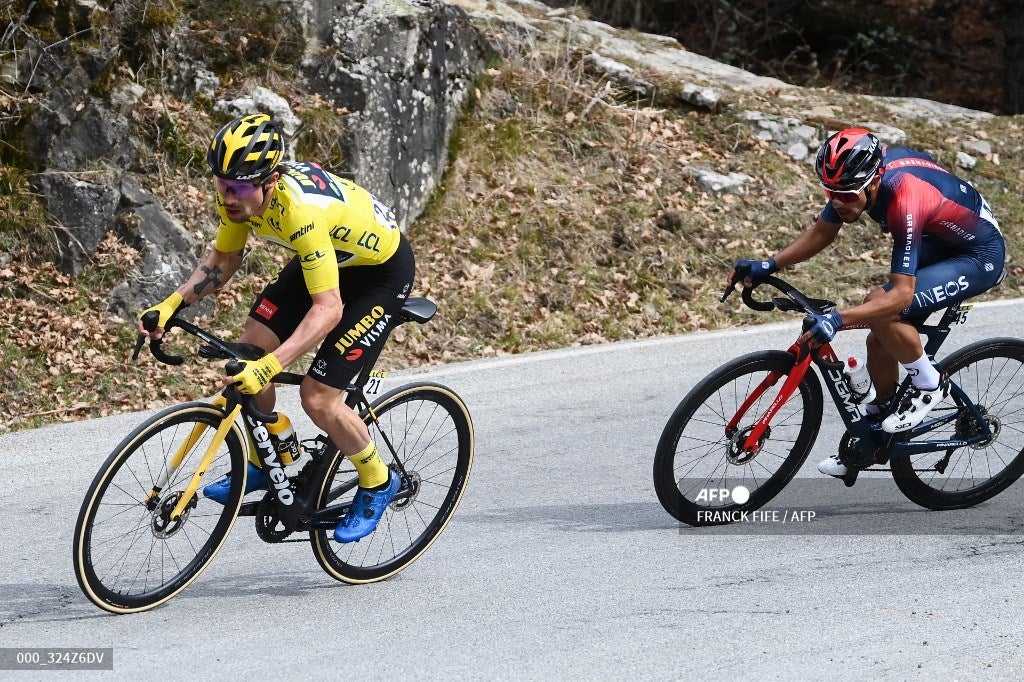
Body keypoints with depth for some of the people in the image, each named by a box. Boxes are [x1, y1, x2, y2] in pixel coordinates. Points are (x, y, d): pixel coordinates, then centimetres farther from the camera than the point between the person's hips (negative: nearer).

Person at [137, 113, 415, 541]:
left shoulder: (302, 211, -40)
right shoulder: (241, 194, -17)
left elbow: (327, 309, -42)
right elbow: (223, 259, 1)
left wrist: (270, 365, -50)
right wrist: (171, 305, -13)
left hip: (382, 270, -8)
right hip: (326, 259, 8)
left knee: (317, 399, -13)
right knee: (248, 353, -4)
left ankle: (377, 483, 12)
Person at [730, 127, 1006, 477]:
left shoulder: (904, 200, -38)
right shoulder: (857, 175, -15)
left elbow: (901, 293, -39)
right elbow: (821, 232, 0)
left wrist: (838, 319, -49)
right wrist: (768, 266, -13)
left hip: (980, 256, -8)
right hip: (937, 244, 8)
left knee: (882, 309, -27)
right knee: (880, 342, 4)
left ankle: (928, 385, -4)